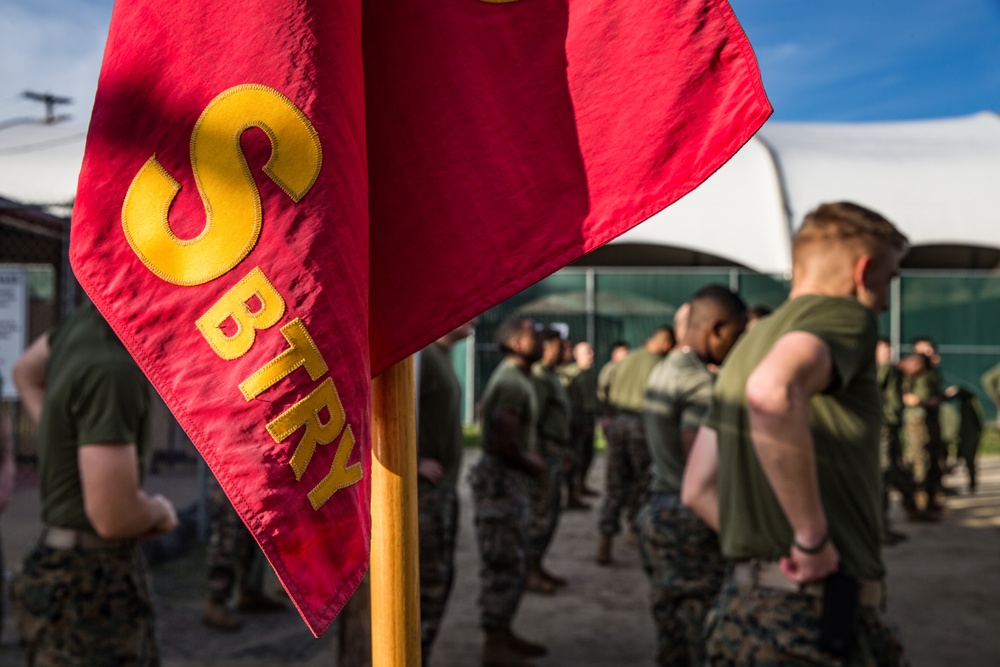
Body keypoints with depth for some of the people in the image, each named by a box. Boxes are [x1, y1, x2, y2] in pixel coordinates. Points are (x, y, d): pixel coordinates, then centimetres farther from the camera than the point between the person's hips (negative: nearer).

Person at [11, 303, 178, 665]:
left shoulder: (88, 319, 0)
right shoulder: (112, 369, -27)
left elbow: (25, 371, 22)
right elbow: (114, 515, -29)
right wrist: (160, 511, -7)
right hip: (88, 585, -9)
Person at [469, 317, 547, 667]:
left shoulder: (516, 378, 14)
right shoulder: (512, 382, -19)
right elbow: (505, 443, -25)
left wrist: (530, 456, 9)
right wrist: (532, 463, -8)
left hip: (511, 478, 11)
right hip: (501, 479, -11)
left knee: (513, 562, 18)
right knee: (505, 564, -4)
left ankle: (503, 634, 28)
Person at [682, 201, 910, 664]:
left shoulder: (752, 341, 15)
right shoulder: (845, 315, -9)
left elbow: (698, 490, 18)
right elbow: (772, 392, -34)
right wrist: (813, 538, -23)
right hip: (823, 612, -8)